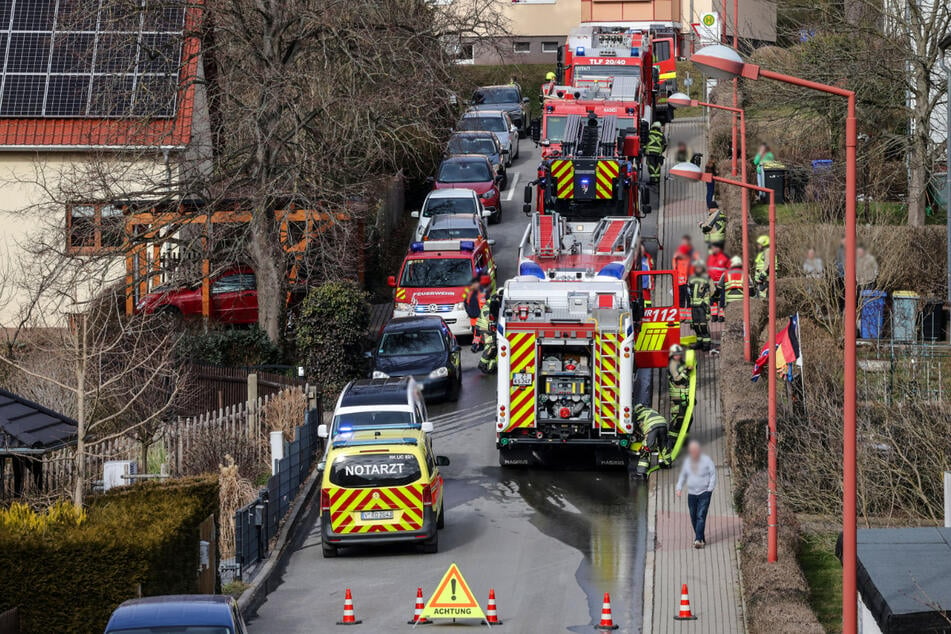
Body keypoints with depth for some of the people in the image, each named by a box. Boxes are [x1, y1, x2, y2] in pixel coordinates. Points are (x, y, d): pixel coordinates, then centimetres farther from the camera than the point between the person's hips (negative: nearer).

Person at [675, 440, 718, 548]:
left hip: (704, 493, -5)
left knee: (701, 516, -14)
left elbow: (713, 474, -4)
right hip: (691, 493, 5)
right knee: (693, 518, 4)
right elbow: (683, 475, 19)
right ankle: (702, 539, 17)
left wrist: (710, 489, -11)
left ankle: (698, 540, -19)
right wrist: (679, 488, 8)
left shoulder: (706, 460, -7)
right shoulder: (687, 461, 7)